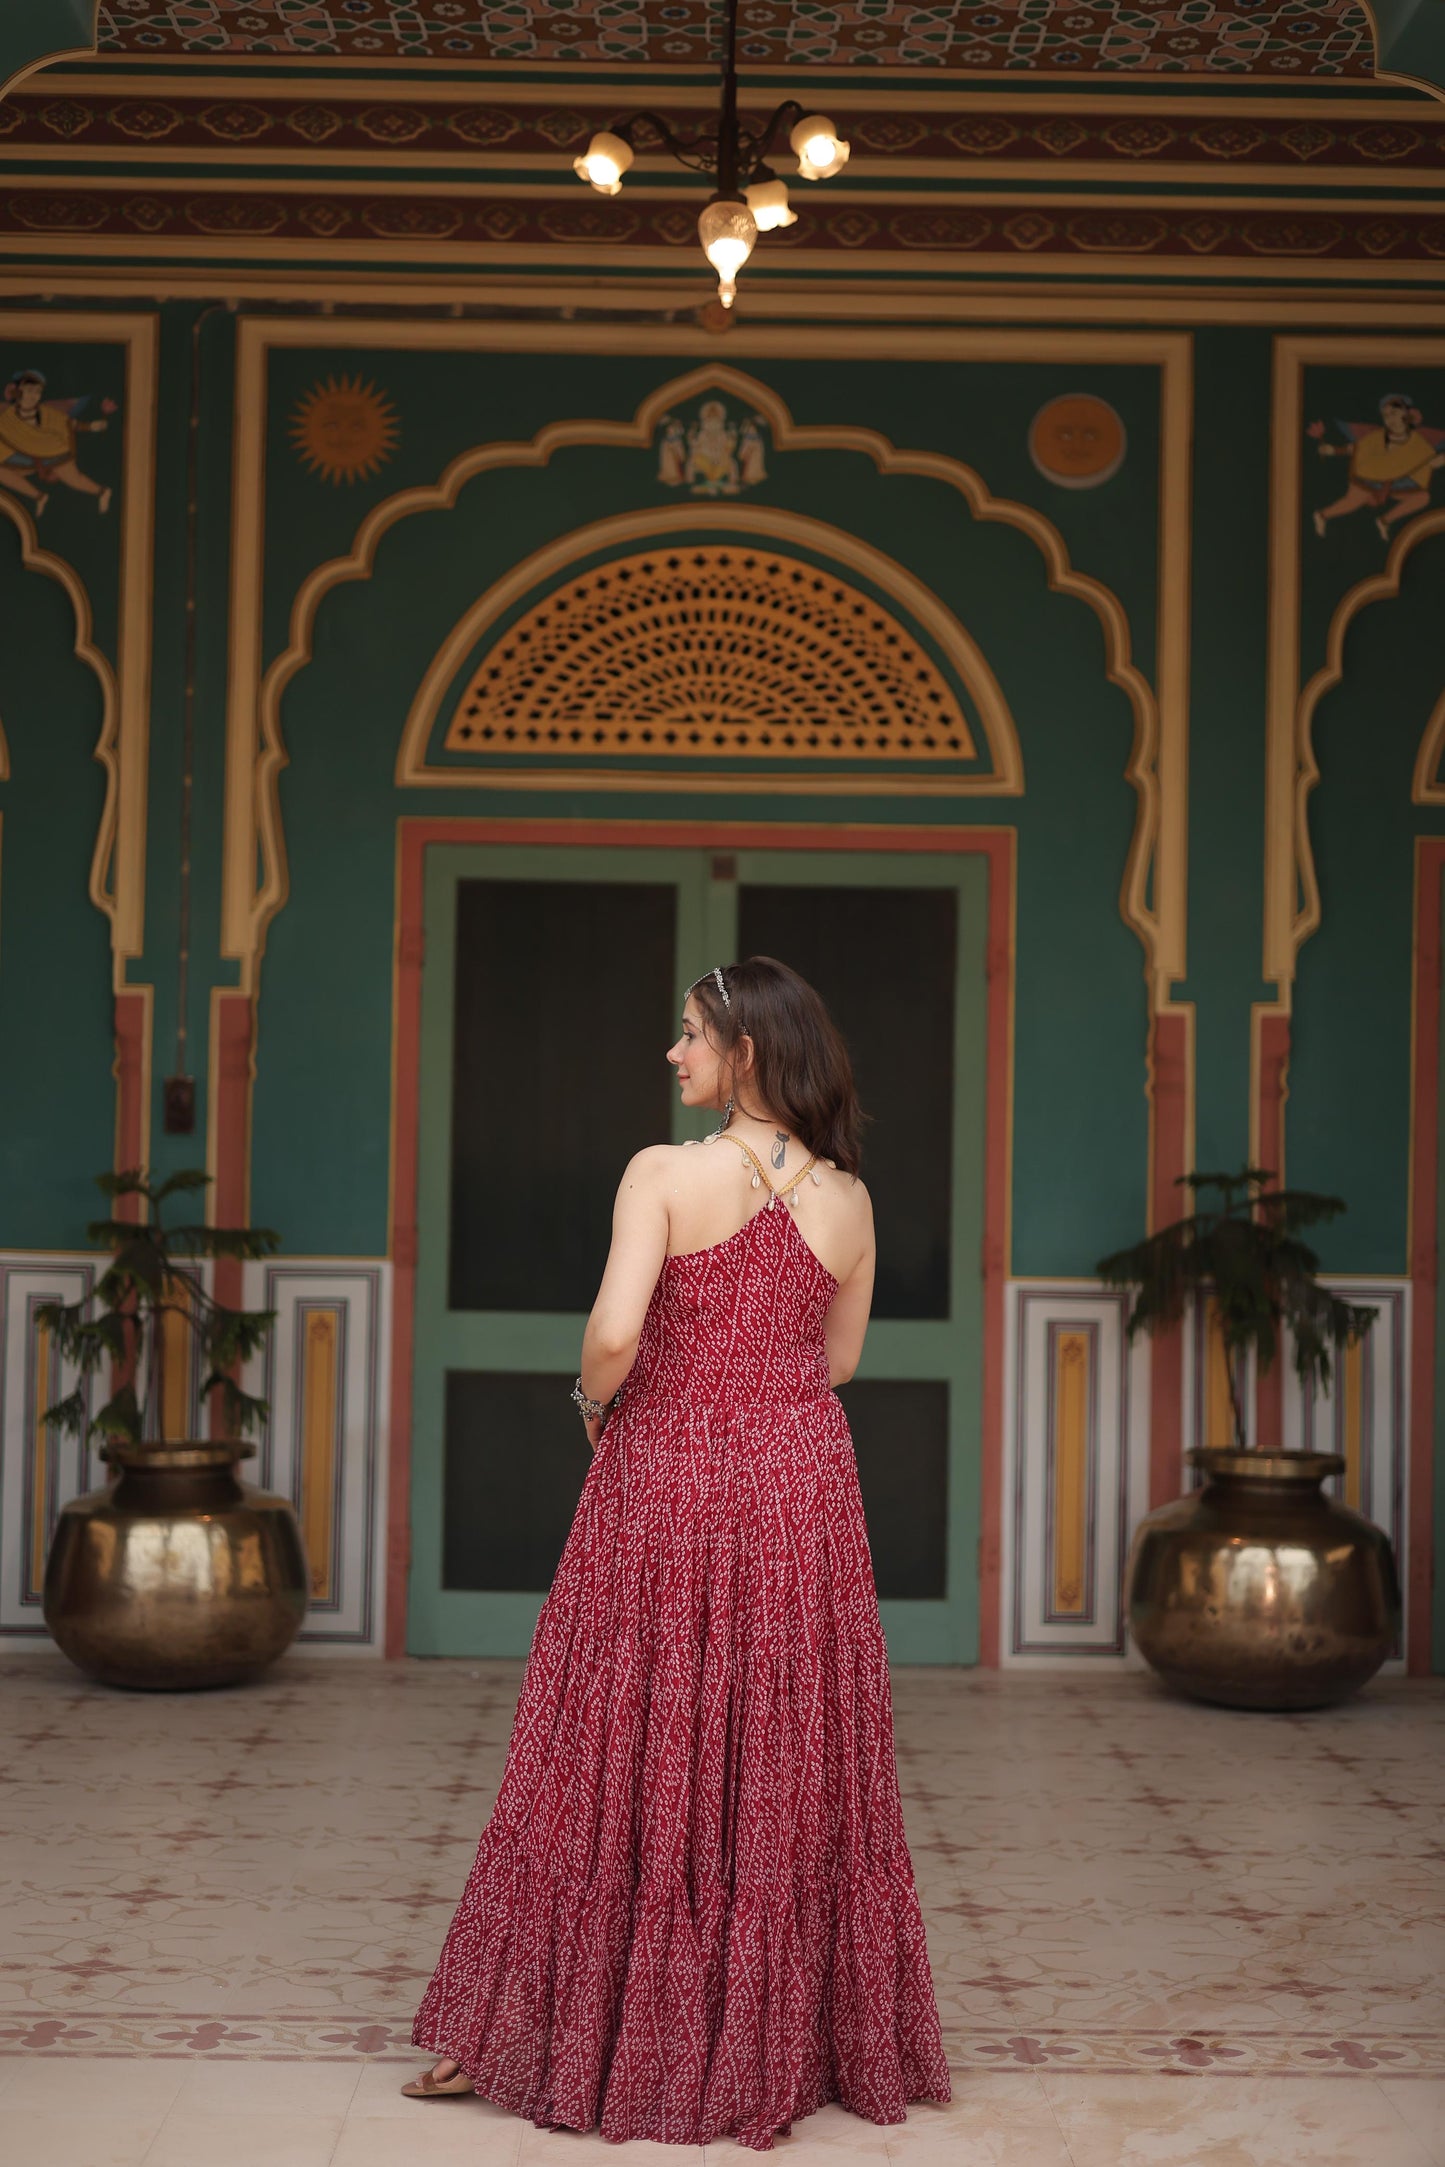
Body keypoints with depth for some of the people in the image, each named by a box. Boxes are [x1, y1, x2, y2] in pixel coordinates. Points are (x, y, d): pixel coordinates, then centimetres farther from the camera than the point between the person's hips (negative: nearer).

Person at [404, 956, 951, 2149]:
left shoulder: (664, 1174, -12)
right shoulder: (848, 1199, 1)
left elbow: (614, 1335, -20)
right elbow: (837, 1359, 10)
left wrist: (595, 1399, -1)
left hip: (663, 1478, -3)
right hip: (800, 1482, 3)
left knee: (627, 1760, 6)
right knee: (788, 1767, 12)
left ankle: (523, 2035, 17)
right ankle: (783, 2045, 21)